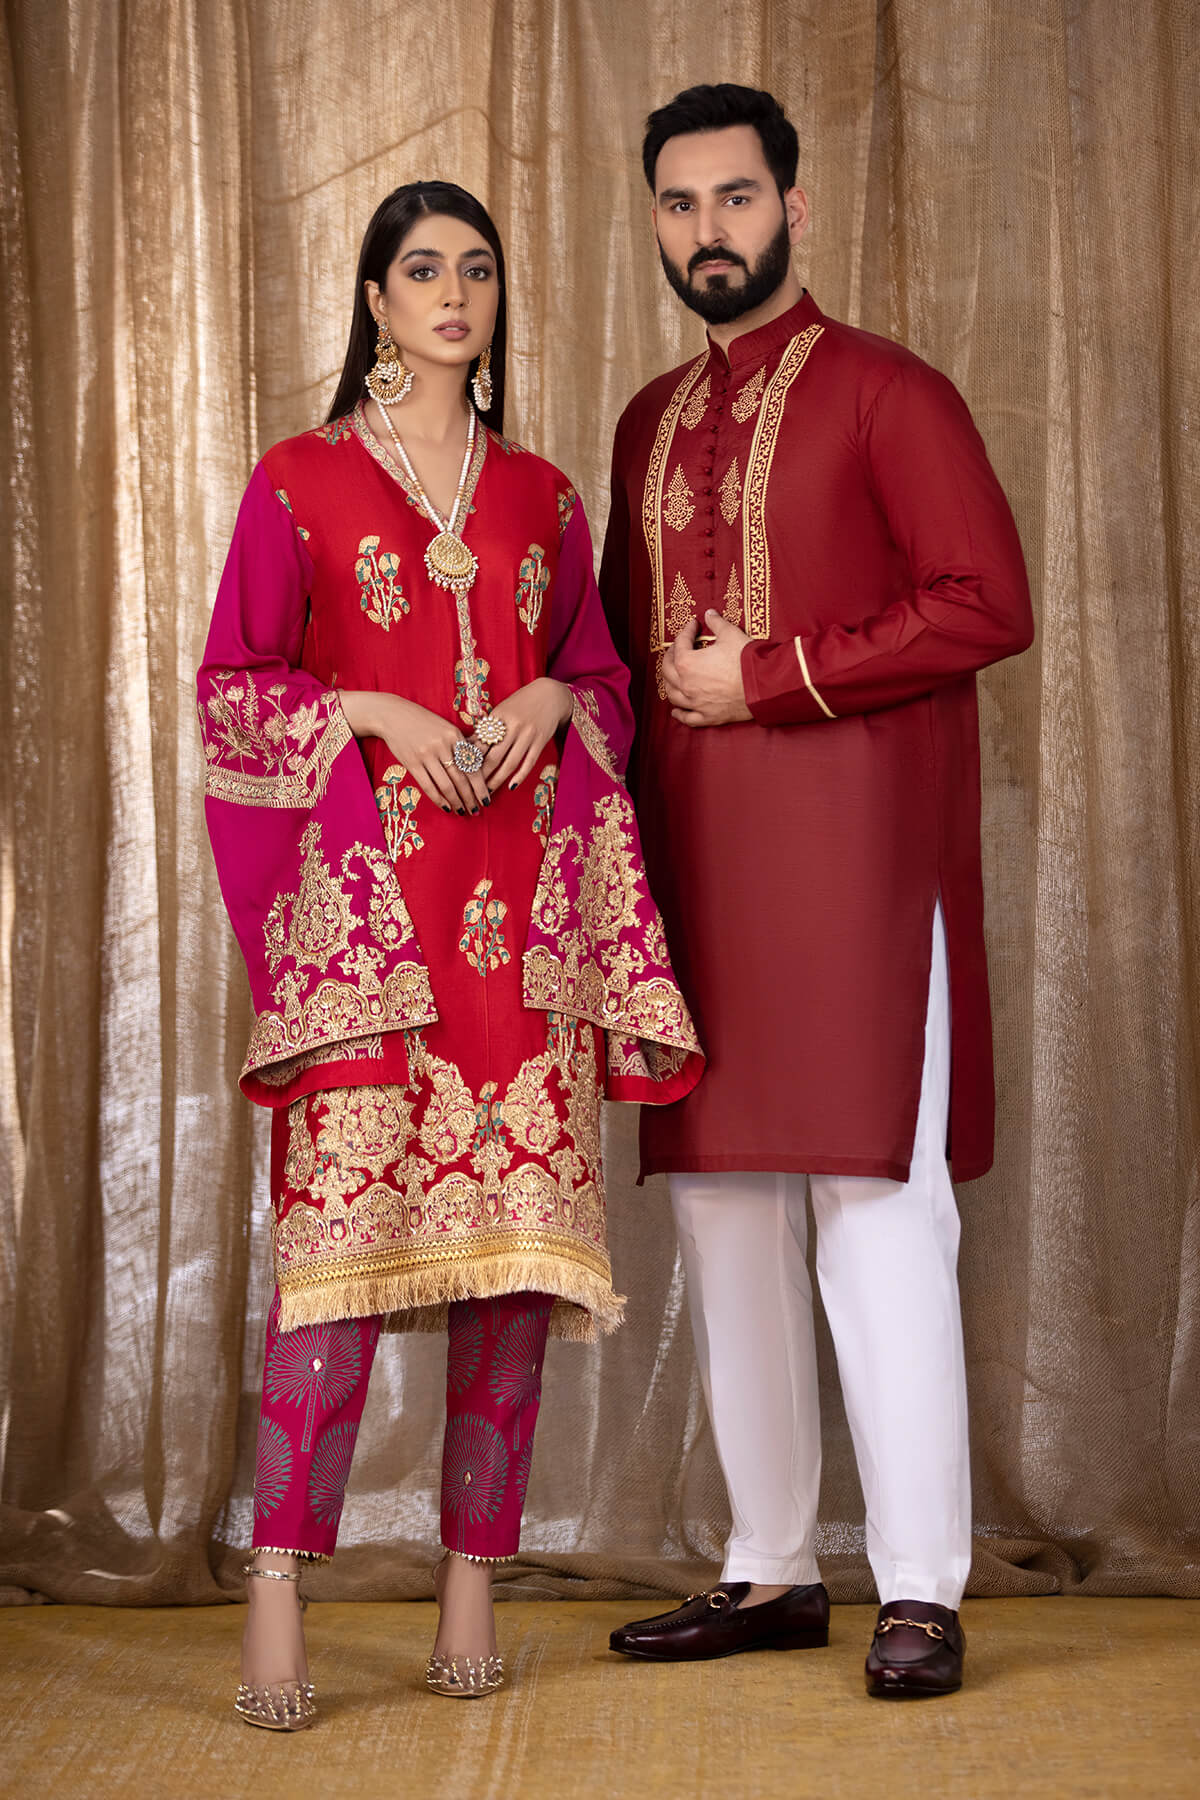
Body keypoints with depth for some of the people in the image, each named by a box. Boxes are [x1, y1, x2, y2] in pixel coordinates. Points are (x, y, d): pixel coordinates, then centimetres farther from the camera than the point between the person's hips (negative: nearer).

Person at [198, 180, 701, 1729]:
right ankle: (276, 1593, -6)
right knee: (343, 1223, -12)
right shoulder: (300, 482, 7)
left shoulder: (541, 495, 16)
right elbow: (232, 685, 5)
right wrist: (369, 711, -10)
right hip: (365, 896, -3)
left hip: (523, 903, 3)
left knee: (518, 1225, -1)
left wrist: (556, 698, -2)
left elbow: (608, 682, 20)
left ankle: (473, 1584, 8)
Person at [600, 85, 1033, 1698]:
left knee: (875, 1198, -8)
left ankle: (921, 1590, -1)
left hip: (853, 855, -6)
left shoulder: (884, 394, -2)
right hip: (691, 859, 7)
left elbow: (989, 603, -11)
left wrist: (771, 677, -12)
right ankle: (770, 1571, 17)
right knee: (719, 1201, 7)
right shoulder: (649, 426, 18)